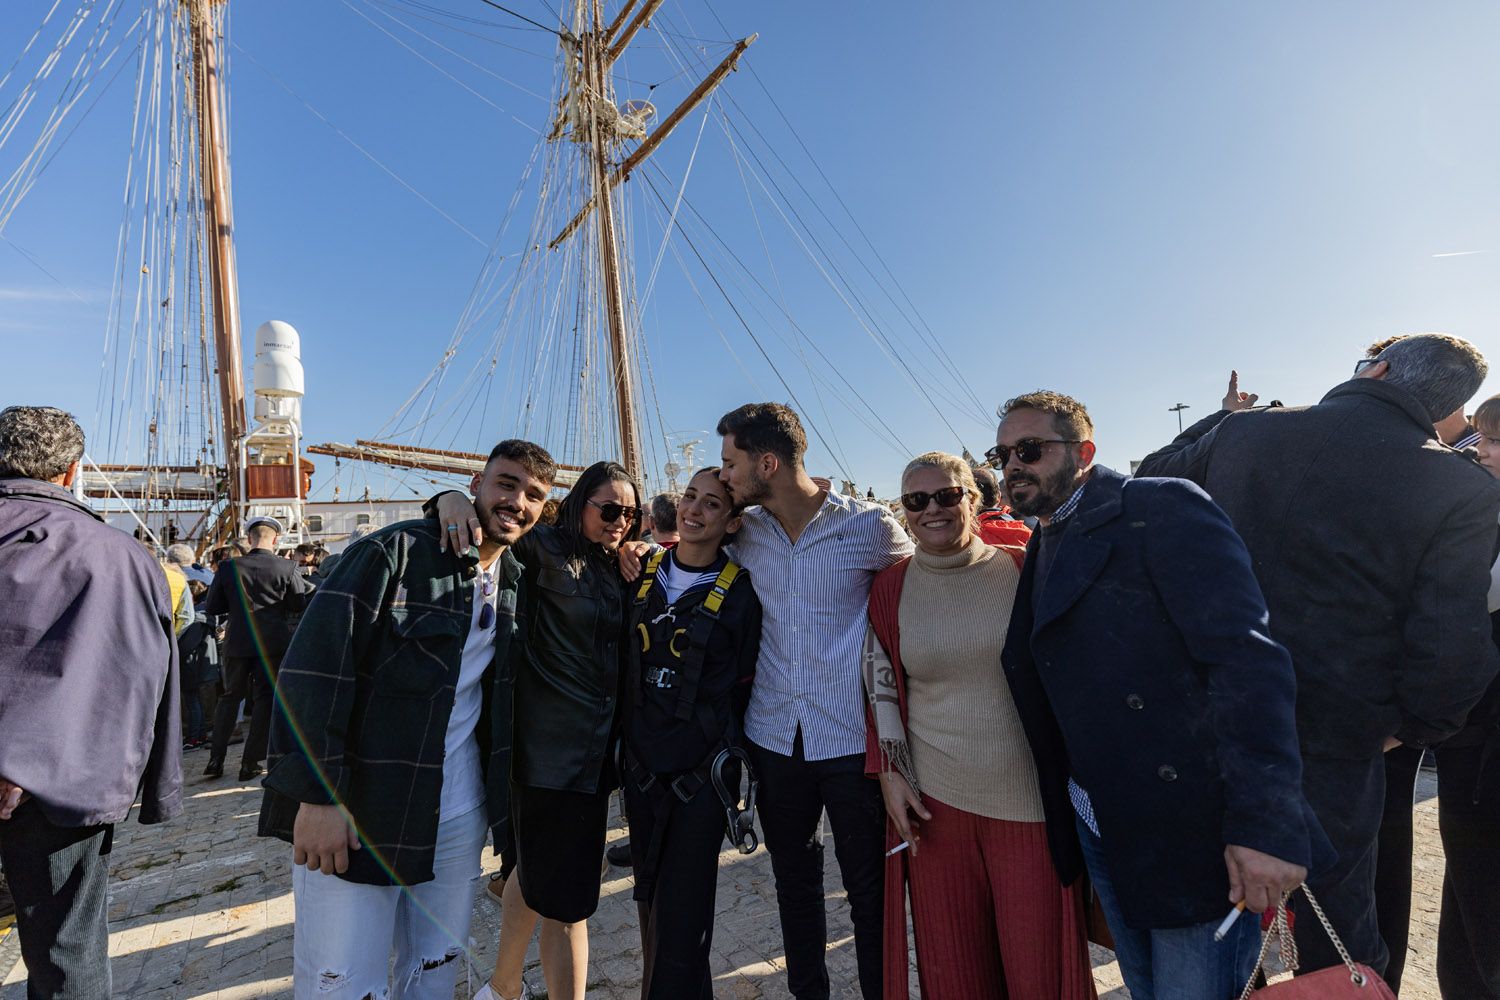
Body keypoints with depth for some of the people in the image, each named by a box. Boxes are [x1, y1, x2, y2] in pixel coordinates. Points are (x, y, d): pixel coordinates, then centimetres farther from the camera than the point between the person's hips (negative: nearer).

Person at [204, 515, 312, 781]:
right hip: (273, 642, -2)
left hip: (237, 642, 2)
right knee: (265, 699, 8)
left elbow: (211, 607, 2)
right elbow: (300, 604, -5)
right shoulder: (287, 567, -10)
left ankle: (215, 760, 19)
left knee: (231, 696, 18)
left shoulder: (228, 567, -3)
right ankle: (250, 763, 10)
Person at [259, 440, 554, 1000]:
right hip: (357, 811, -5)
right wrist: (316, 795, -19)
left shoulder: (516, 581, 7)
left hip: (460, 819, 6)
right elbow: (312, 670, -16)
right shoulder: (396, 552, -13)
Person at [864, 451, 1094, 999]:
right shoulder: (890, 588, 0)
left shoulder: (1023, 569, -3)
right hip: (934, 801, 1)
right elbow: (881, 688, 6)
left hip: (1032, 799, -1)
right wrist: (889, 772, 0)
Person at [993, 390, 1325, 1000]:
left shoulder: (1162, 508, -13)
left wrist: (1266, 824, -26)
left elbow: (1247, 658, -21)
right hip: (1099, 832, 7)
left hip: (1192, 832, -7)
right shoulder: (1041, 552, 10)